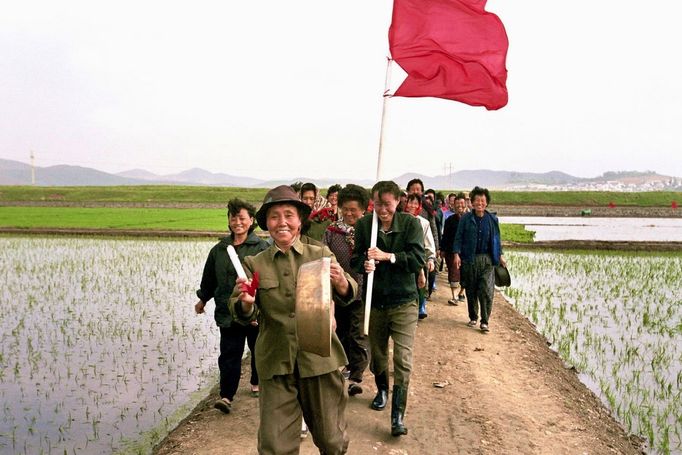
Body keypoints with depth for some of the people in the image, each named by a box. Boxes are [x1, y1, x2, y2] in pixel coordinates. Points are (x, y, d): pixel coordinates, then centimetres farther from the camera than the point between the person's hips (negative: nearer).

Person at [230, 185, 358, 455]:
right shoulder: (255, 264, 3)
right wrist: (246, 303, -25)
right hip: (276, 364, 0)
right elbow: (242, 314, -2)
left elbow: (348, 296, -6)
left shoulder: (321, 255, 2)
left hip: (320, 359, 0)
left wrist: (341, 283, -30)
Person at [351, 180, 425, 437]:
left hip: (403, 302, -2)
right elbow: (355, 259, -2)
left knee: (403, 359, -8)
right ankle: (382, 390, 46)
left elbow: (418, 259, -15)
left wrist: (387, 256, -25)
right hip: (374, 300, 3)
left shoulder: (411, 224, -8)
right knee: (376, 353, 18)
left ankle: (398, 414, 0)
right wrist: (364, 264, -24)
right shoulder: (363, 225, -3)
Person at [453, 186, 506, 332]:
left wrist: (500, 255, 12)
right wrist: (457, 254, -11)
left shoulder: (492, 219, 5)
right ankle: (473, 318, 25)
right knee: (471, 291, 9)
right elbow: (458, 237, 0)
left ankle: (485, 321, 1)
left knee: (486, 291, -7)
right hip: (469, 259, 0)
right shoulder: (465, 219, -1)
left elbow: (497, 238, 14)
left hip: (487, 260, 1)